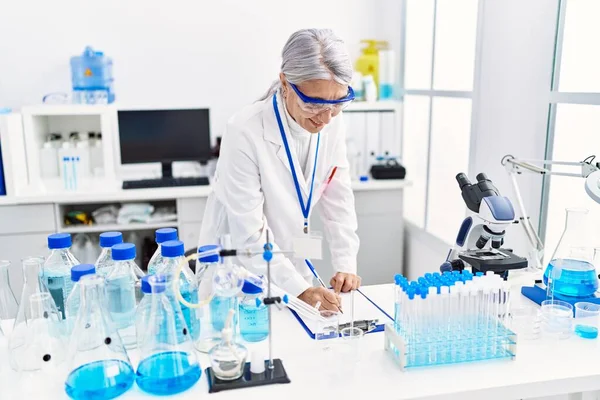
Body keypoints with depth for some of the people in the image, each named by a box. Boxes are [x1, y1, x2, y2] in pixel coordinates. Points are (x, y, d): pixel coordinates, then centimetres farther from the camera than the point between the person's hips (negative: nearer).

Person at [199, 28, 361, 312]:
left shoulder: (332, 123, -11)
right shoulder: (245, 133, -28)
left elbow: (338, 199, -2)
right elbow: (249, 236, -26)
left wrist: (345, 264, -10)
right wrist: (301, 288, -29)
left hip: (291, 262, 5)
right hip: (238, 268, -4)